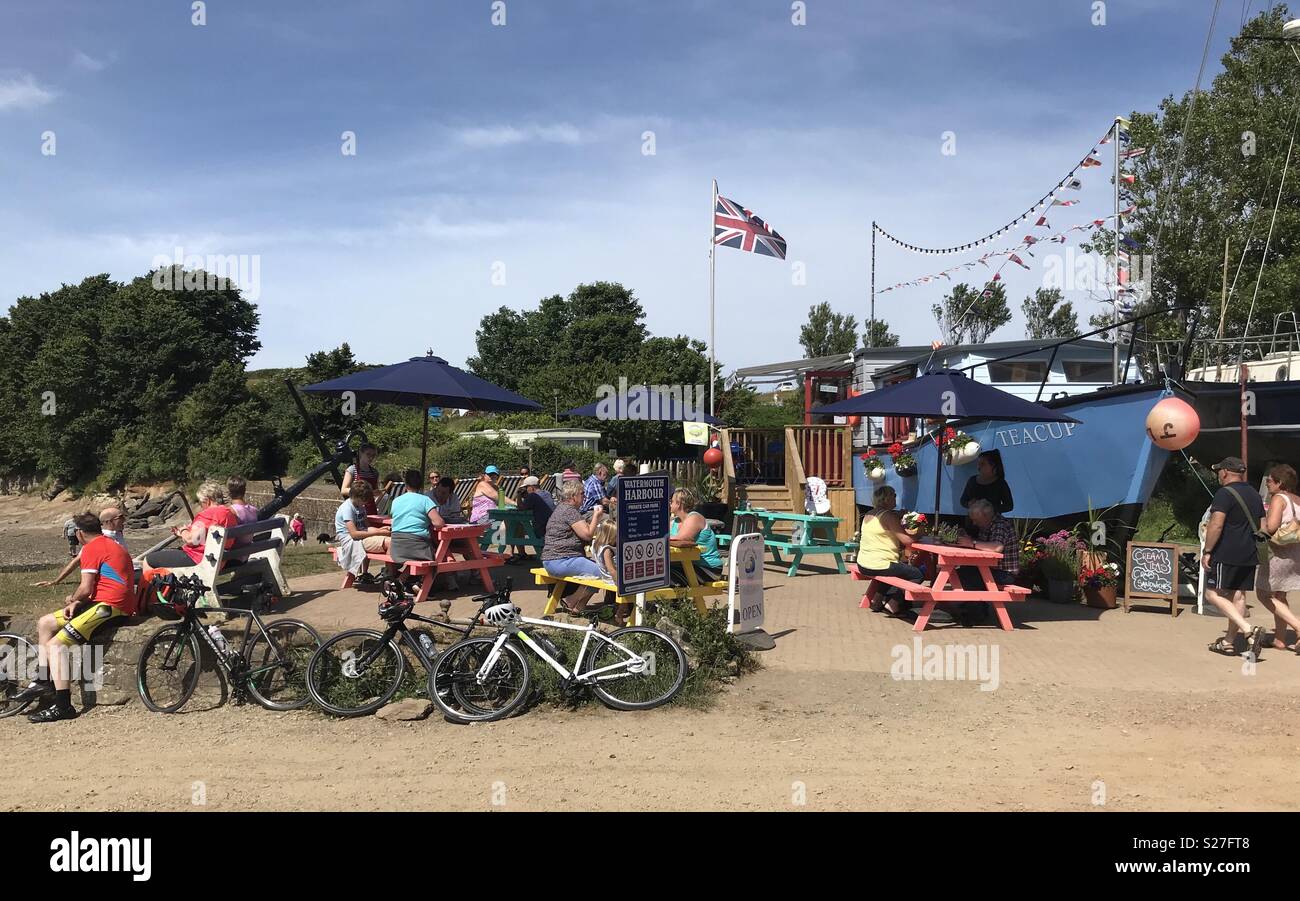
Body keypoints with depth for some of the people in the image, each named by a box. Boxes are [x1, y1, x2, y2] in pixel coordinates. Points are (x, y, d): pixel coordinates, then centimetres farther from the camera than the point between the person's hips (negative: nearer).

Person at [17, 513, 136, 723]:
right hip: (116, 603, 10)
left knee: (55, 644, -16)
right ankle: (43, 681, 18)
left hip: (109, 606, -10)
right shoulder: (111, 545, 23)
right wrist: (76, 603, 7)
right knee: (45, 623, 16)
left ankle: (63, 706, -20)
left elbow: (85, 589, -13)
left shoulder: (91, 548, -7)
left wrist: (72, 599, 9)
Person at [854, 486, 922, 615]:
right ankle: (892, 604, 3)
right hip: (879, 567, -9)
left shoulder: (868, 515, 12)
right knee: (918, 575, 4)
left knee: (903, 567, 33)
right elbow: (907, 540, -18)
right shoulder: (889, 515, -15)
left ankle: (878, 599, 28)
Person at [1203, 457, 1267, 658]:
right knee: (1238, 596, 9)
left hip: (1226, 555, -8)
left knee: (1214, 594, -5)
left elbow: (1216, 525, -19)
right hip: (1249, 555, 8)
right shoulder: (1255, 494, 15)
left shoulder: (1224, 494, -11)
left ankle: (1249, 631, -19)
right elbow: (1262, 526, 21)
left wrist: (1207, 551, -15)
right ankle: (1229, 642, 14)